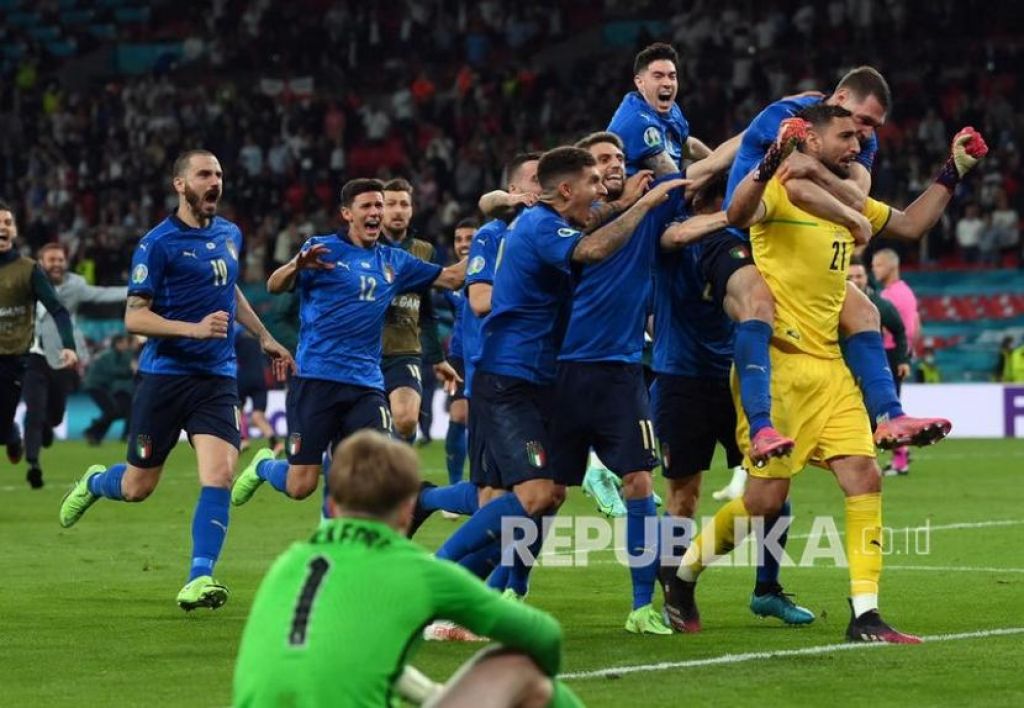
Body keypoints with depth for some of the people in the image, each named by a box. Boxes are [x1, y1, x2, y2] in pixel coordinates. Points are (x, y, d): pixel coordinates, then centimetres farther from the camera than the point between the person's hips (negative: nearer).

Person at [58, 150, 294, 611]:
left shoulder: (230, 235, 10)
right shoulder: (157, 244, -10)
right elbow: (134, 318, -13)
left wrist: (264, 337, 33)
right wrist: (195, 328, -24)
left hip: (217, 378, 4)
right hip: (163, 376, -4)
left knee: (218, 476, -16)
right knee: (137, 487, 7)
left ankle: (199, 580, -13)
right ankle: (93, 482, 42)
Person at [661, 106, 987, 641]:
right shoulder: (780, 191, -9)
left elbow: (911, 224, 30)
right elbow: (737, 214, -31)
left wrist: (952, 172, 23)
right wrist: (771, 162, -45)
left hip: (828, 366, 7)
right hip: (777, 365, -7)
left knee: (864, 478, -4)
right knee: (766, 497, -4)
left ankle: (864, 616, -1)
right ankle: (682, 573, 20)